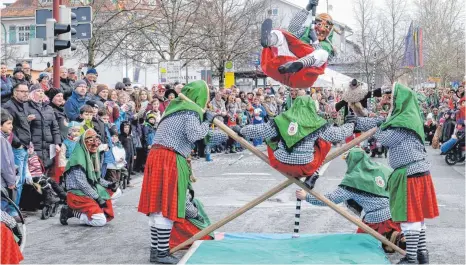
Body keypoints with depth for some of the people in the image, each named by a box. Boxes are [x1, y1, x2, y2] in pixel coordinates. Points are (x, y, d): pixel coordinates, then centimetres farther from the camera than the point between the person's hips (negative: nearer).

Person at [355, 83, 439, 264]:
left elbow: (385, 138, -14)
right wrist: (357, 121, 18)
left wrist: (375, 129, 6)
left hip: (410, 173, -10)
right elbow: (382, 124, 20)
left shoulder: (405, 121, -17)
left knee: (409, 216, -5)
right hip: (415, 171, 10)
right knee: (416, 215, 16)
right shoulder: (405, 118, 14)